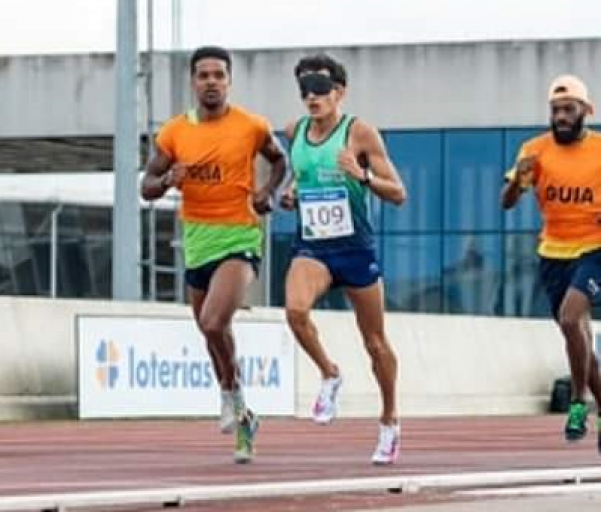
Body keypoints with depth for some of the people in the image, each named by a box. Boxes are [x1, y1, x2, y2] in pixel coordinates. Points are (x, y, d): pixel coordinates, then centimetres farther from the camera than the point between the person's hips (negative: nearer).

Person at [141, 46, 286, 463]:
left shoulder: (251, 127, -4)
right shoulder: (175, 132, 2)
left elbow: (280, 159, 15)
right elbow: (147, 186, 6)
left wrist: (268, 191, -4)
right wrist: (167, 181, -16)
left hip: (239, 238, -5)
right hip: (197, 241, 5)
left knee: (213, 323, -25)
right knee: (213, 333, 14)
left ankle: (232, 393, 1)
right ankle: (242, 417, 32)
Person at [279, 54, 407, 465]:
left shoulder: (360, 133, -8)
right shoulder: (295, 133, 6)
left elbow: (398, 194, -8)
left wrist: (362, 175, -25)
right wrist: (290, 195, 4)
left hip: (356, 249, -3)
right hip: (311, 248, 3)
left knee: (375, 342, 8)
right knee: (295, 309, -29)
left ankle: (390, 422, 28)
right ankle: (329, 376, -3)